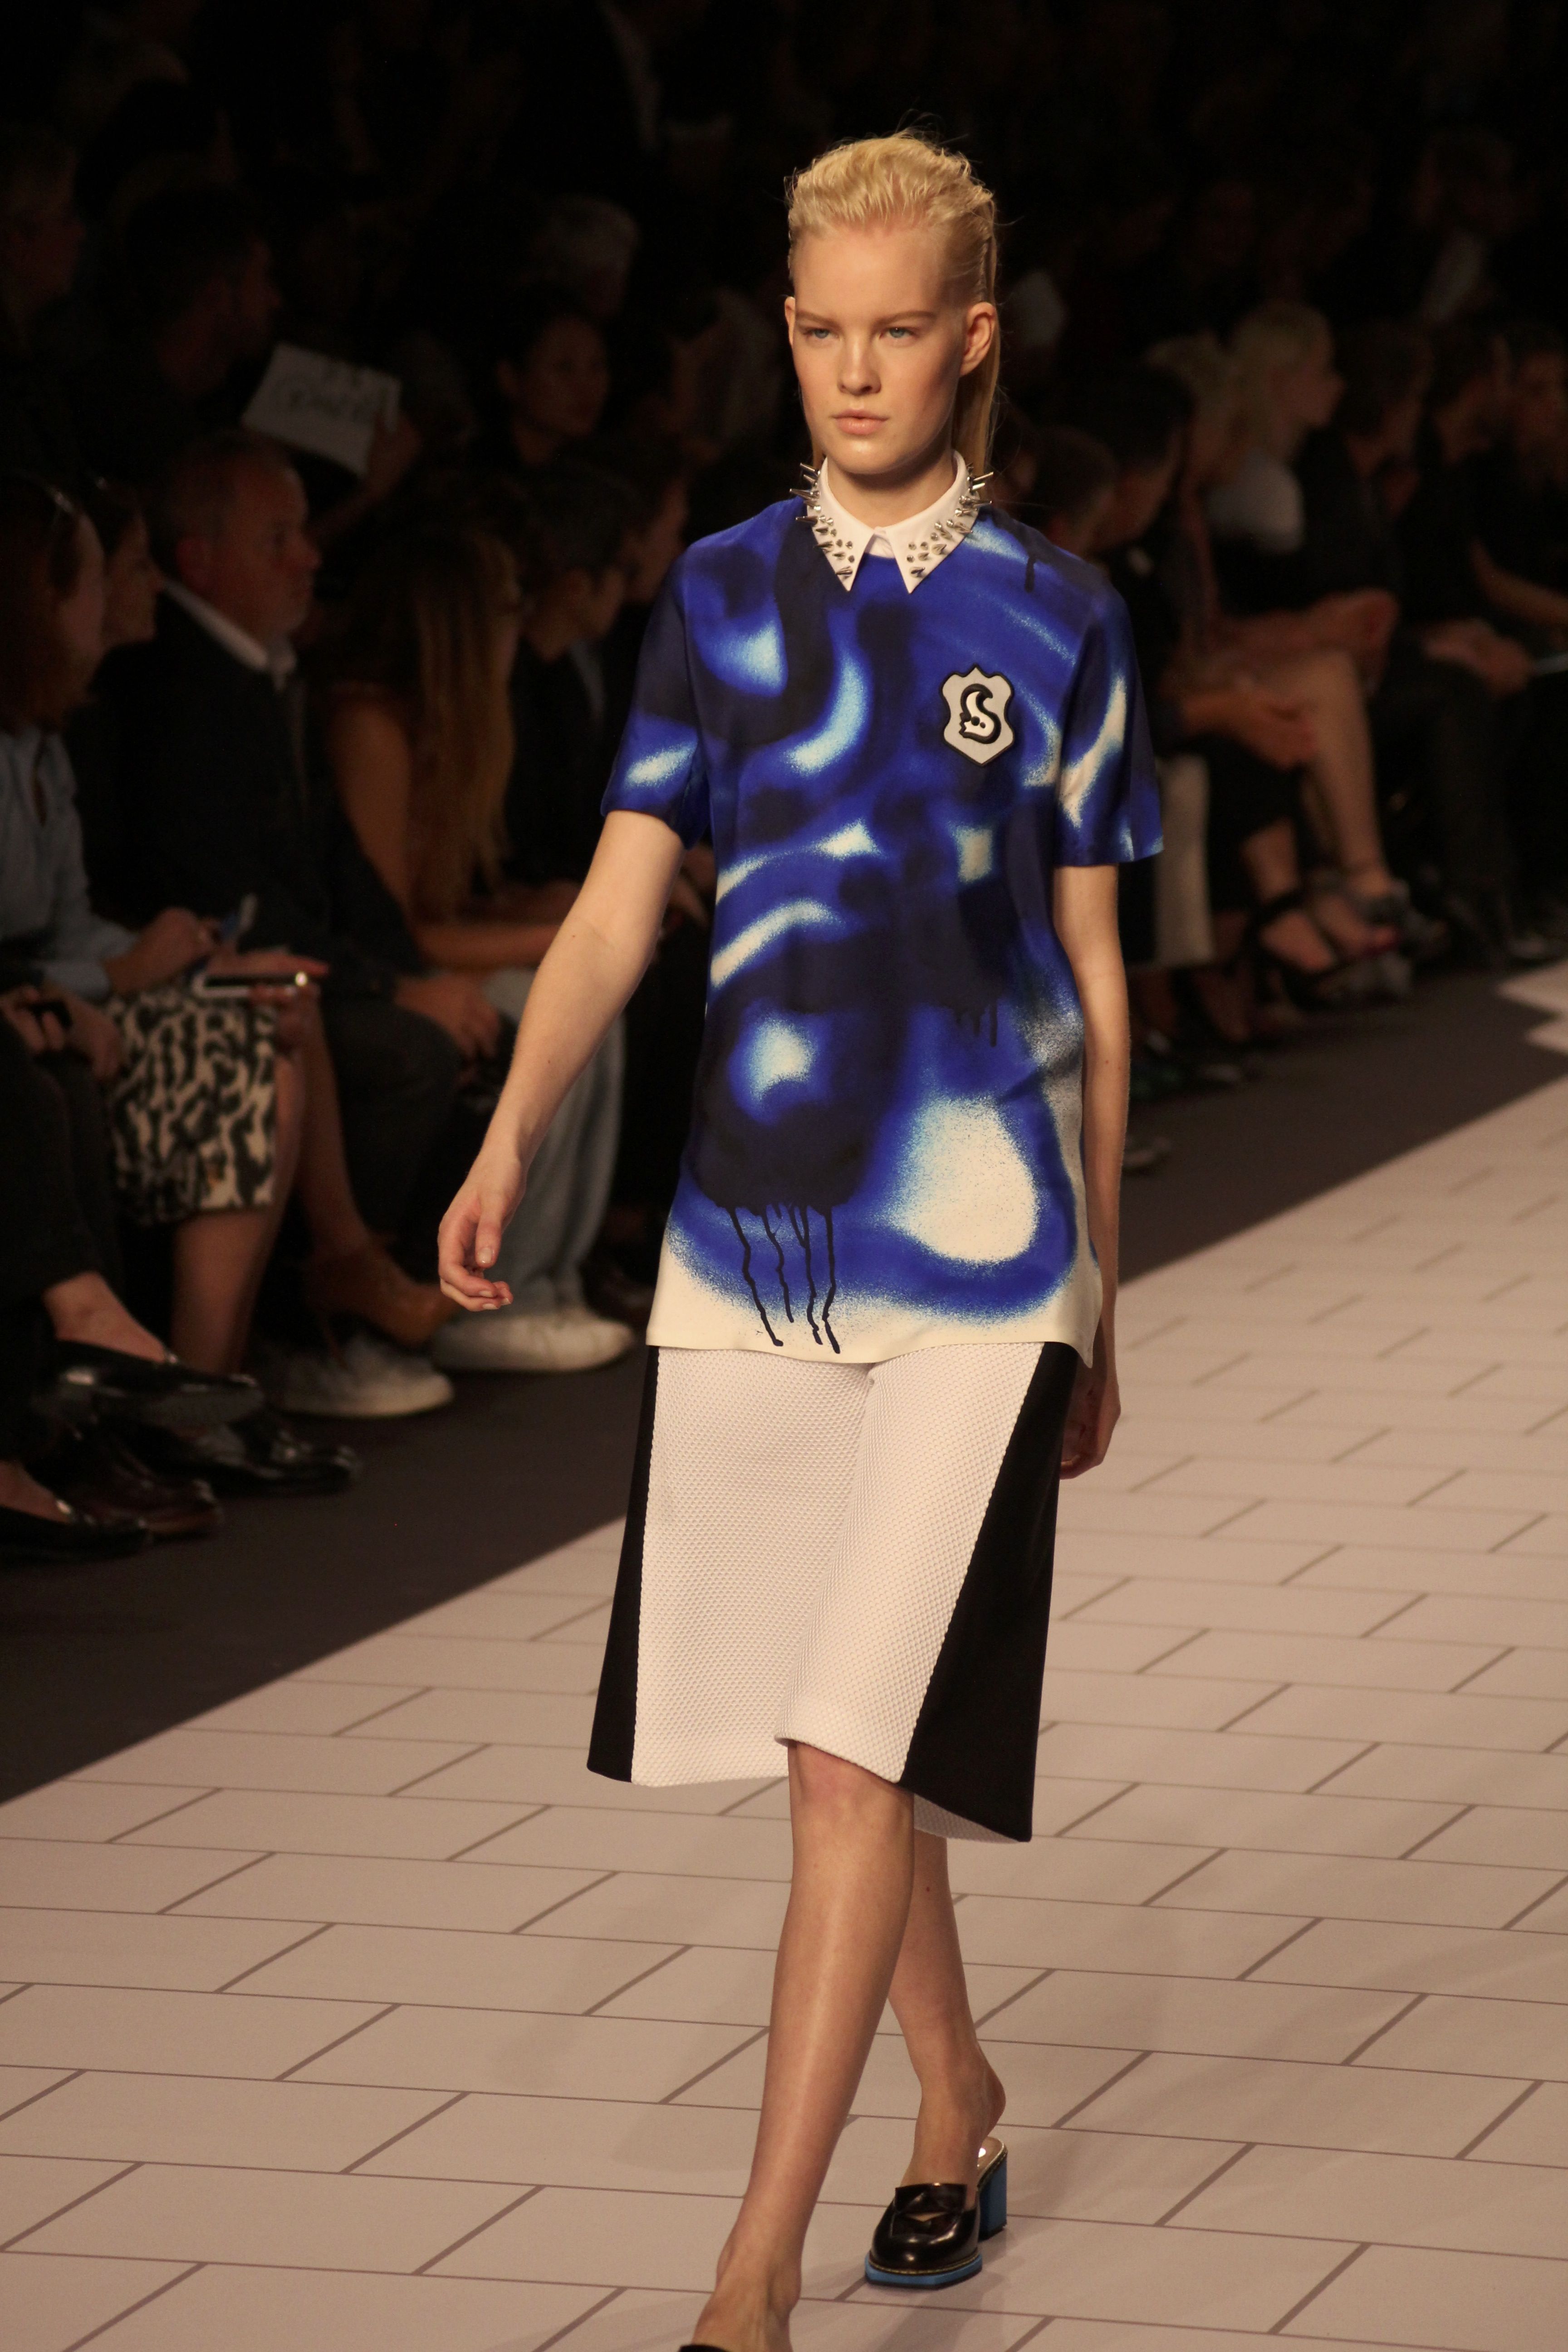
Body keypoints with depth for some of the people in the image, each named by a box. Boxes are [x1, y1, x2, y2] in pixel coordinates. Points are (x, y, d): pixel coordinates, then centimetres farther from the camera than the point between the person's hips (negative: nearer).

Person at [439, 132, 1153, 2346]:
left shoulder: (1055, 619, 3)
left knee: (857, 1762, -11)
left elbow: (1093, 984, 9)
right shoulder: (721, 596, 8)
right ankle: (957, 2103, 36)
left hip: (976, 1266, -3)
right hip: (748, 1248, 3)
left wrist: (1102, 1311, 12)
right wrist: (507, 1151, -14)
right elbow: (614, 918, 3)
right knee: (841, 1751, 12)